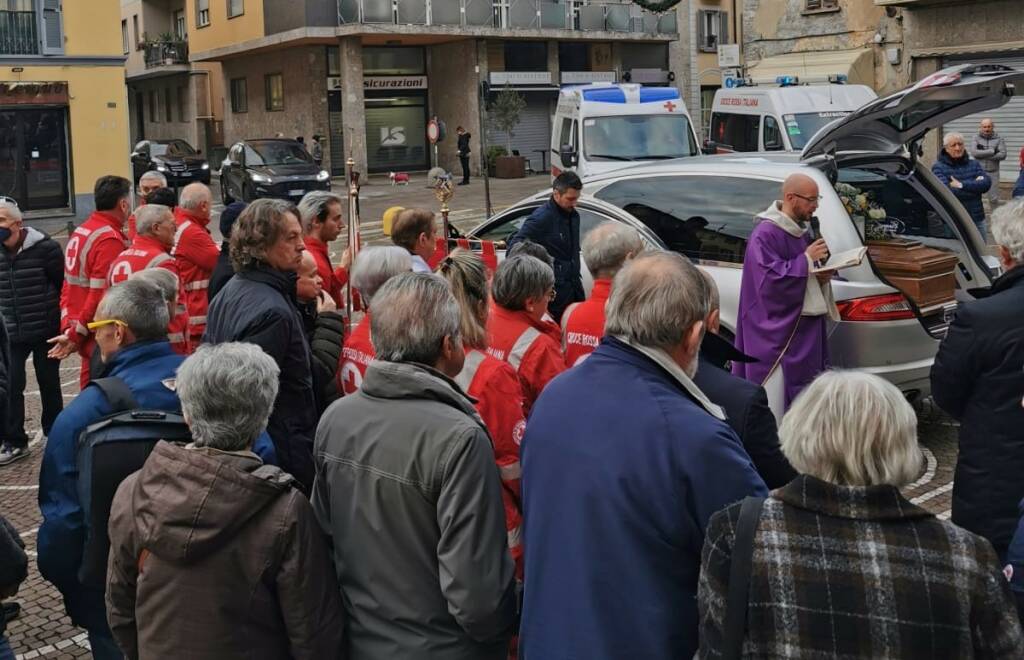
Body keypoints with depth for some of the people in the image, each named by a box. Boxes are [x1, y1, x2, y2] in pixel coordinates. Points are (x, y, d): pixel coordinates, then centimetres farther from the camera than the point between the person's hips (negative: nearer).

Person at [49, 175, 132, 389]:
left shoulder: (79, 233, 12)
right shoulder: (111, 240, -17)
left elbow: (68, 286, 13)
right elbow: (101, 296, -20)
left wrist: (68, 327, 7)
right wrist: (75, 335, -12)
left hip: (88, 338, 9)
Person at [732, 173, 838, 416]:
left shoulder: (804, 230, 13)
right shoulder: (765, 234, -15)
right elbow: (768, 279, -23)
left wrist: (823, 276, 2)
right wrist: (807, 259, -21)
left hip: (806, 328, 9)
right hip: (777, 330, -9)